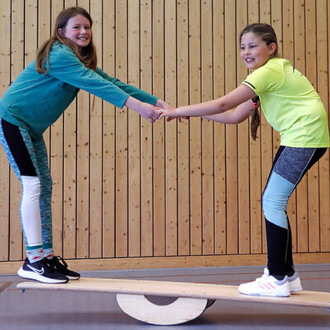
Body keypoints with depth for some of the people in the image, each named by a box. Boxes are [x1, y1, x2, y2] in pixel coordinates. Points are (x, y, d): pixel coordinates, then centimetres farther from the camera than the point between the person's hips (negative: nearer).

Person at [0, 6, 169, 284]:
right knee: (33, 184, -14)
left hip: (31, 128, 9)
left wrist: (158, 103, -6)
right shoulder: (59, 56, -20)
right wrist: (138, 106, -38)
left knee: (44, 188, 6)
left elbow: (112, 82, 1)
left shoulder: (84, 61, 9)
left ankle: (46, 255, 10)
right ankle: (33, 261, -10)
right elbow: (96, 85, -32)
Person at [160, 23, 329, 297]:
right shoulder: (269, 73, 17)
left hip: (306, 137, -10)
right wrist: (192, 113, 7)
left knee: (273, 202, -12)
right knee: (272, 201, 8)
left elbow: (223, 104, -22)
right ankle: (287, 274, 17)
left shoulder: (269, 71, -15)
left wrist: (180, 110, -15)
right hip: (294, 139, 10)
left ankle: (278, 279, -4)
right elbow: (235, 116, 13)